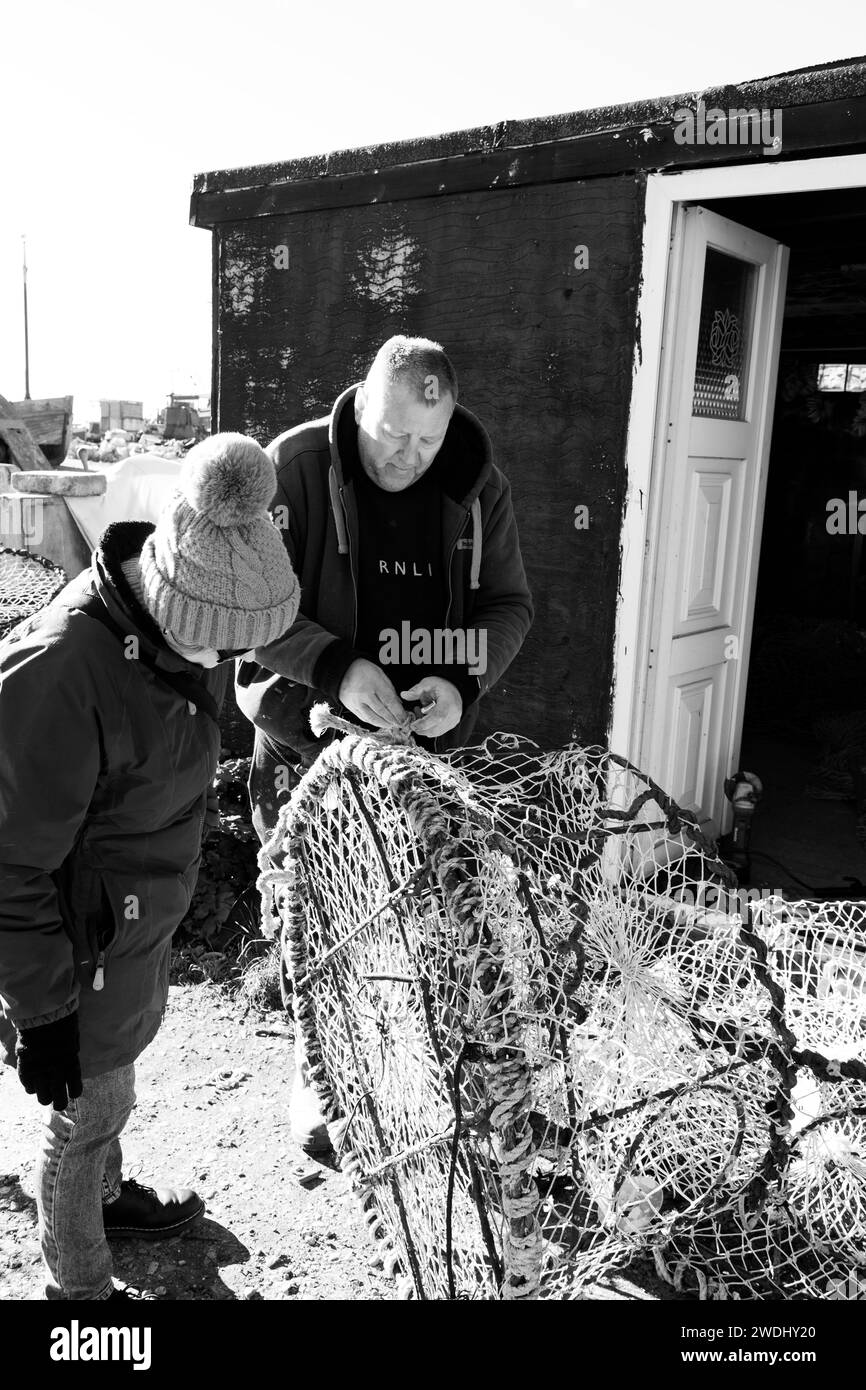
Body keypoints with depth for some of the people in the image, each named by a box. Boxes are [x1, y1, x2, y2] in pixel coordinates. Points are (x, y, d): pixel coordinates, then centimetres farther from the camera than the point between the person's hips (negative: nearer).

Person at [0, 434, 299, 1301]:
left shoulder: (175, 624, -8)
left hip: (141, 918, 7)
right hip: (81, 944, -7)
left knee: (116, 1077, 28)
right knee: (89, 1110, 13)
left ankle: (106, 1195, 55)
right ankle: (79, 1283, 39)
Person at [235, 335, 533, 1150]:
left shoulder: (477, 488, 0)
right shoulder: (296, 466, -11)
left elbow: (509, 605, 5)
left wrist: (463, 686, -14)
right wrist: (337, 669, -26)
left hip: (426, 746, 3)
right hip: (310, 742, -2)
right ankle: (319, 1080, 30)